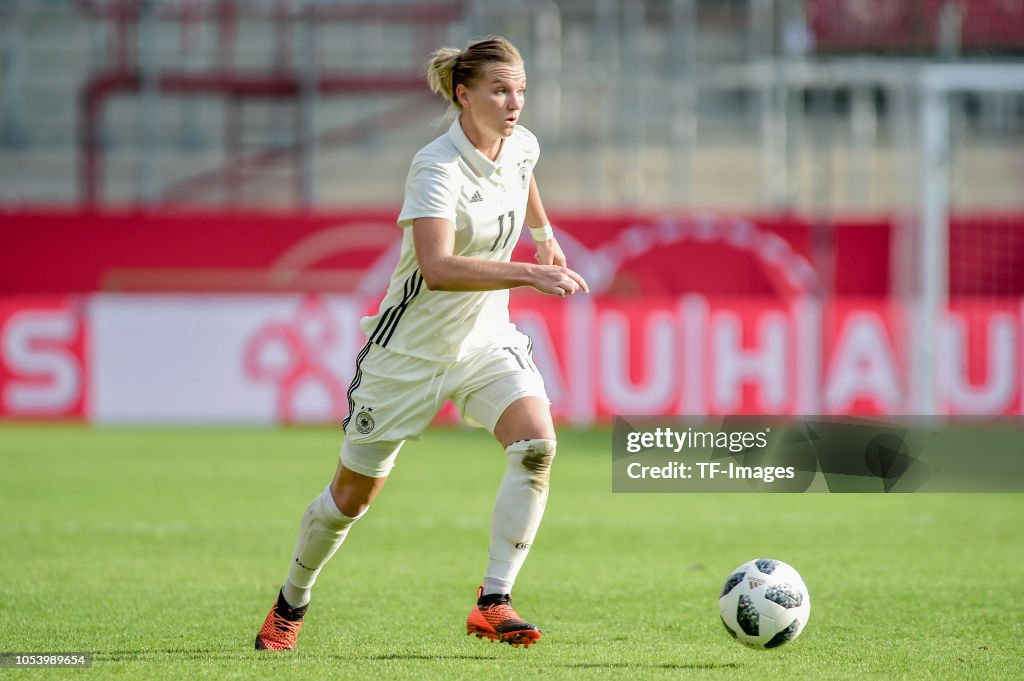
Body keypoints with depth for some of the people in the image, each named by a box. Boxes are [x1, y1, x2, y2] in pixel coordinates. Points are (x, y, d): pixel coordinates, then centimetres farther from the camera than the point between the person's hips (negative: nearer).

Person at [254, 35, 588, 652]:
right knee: (354, 495, 8)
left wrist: (544, 231, 29)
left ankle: (493, 602, -20)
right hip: (411, 349, -5)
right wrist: (530, 274, -47)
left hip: (487, 338, 5)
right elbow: (437, 269, -43)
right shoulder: (437, 168, -27)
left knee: (537, 443, -23)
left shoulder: (522, 145, -5)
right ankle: (291, 605, 34)